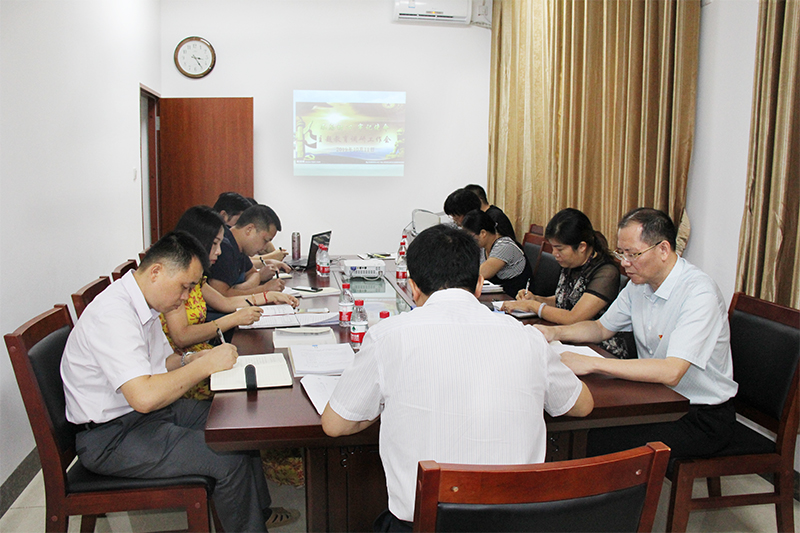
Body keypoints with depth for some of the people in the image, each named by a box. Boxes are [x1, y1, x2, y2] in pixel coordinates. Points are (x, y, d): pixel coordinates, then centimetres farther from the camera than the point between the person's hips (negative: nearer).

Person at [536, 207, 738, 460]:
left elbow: (671, 372, -34)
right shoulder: (639, 283, 1)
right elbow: (602, 328, 15)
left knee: (598, 442, -23)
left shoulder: (698, 293, -24)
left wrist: (591, 363, -35)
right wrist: (554, 332, -4)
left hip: (702, 417, -7)